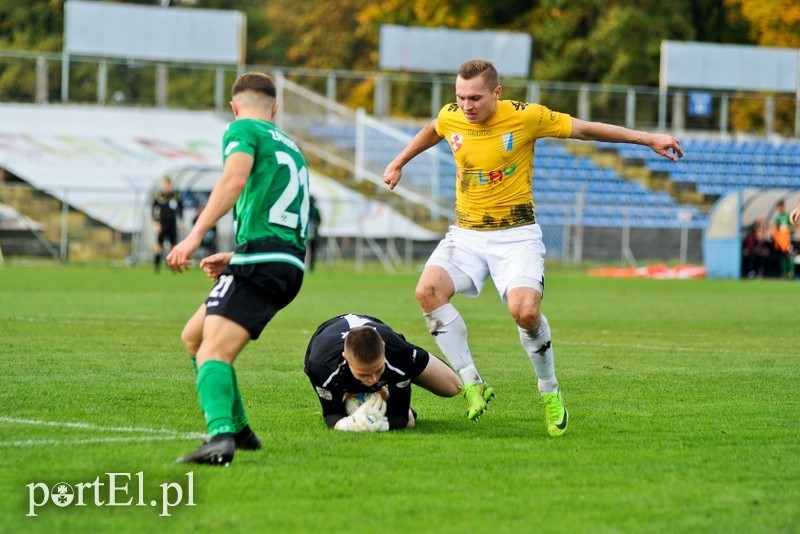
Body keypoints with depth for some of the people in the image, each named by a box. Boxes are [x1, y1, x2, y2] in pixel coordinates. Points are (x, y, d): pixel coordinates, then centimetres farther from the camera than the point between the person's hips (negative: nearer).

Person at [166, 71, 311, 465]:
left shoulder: (242, 130, 4)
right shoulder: (289, 147, 29)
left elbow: (235, 178, -17)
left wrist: (195, 235, -25)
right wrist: (234, 257, 40)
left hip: (260, 264, -8)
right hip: (289, 265, 8)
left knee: (213, 352, -21)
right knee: (193, 337, 20)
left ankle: (221, 437, -44)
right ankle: (238, 430, 20)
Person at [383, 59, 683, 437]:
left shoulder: (526, 117, -13)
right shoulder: (450, 117, -2)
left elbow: (584, 129, -2)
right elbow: (431, 132, 24)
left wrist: (648, 139, 0)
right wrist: (399, 162, 35)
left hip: (516, 235, -4)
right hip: (466, 233, 4)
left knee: (525, 310, -27)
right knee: (428, 290, -23)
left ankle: (549, 392, 0)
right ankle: (472, 384, -13)